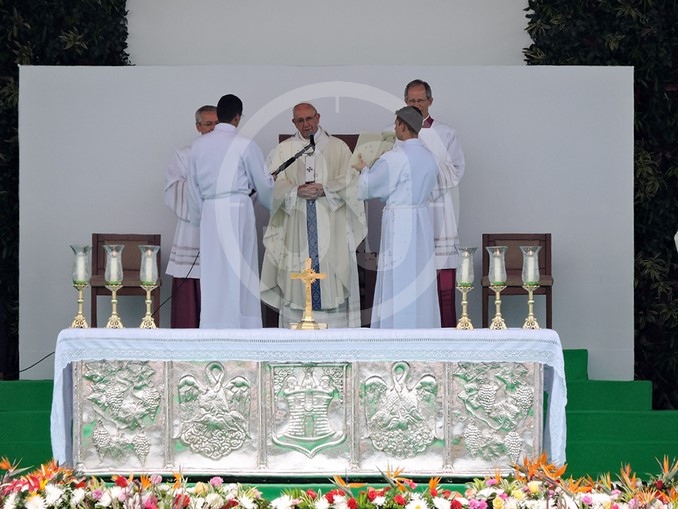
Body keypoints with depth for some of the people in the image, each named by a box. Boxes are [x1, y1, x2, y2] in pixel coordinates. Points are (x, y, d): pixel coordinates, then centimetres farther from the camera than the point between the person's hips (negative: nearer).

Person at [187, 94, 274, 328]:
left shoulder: (198, 144, 6)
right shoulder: (245, 145, -5)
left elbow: (193, 186, 12)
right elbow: (263, 183, 4)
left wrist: (199, 217, 23)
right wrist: (270, 202, 24)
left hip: (209, 212, 4)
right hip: (237, 211, -4)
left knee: (213, 273, 7)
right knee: (238, 273, 1)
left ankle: (212, 331, 7)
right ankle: (240, 331, 1)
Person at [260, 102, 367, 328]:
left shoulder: (338, 147, 10)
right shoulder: (283, 150, 12)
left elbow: (349, 181, 1)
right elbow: (275, 183, 2)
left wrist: (324, 189, -14)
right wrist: (297, 191, -16)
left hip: (331, 226, -1)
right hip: (297, 228, 1)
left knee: (331, 272, -5)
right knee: (298, 274, -3)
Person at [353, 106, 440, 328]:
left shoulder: (395, 158, -17)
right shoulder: (429, 156, 6)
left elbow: (368, 186, -8)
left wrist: (364, 169, 15)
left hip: (399, 222, -7)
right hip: (422, 220, 7)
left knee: (398, 280, -1)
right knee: (420, 277, 13)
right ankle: (423, 326, 18)